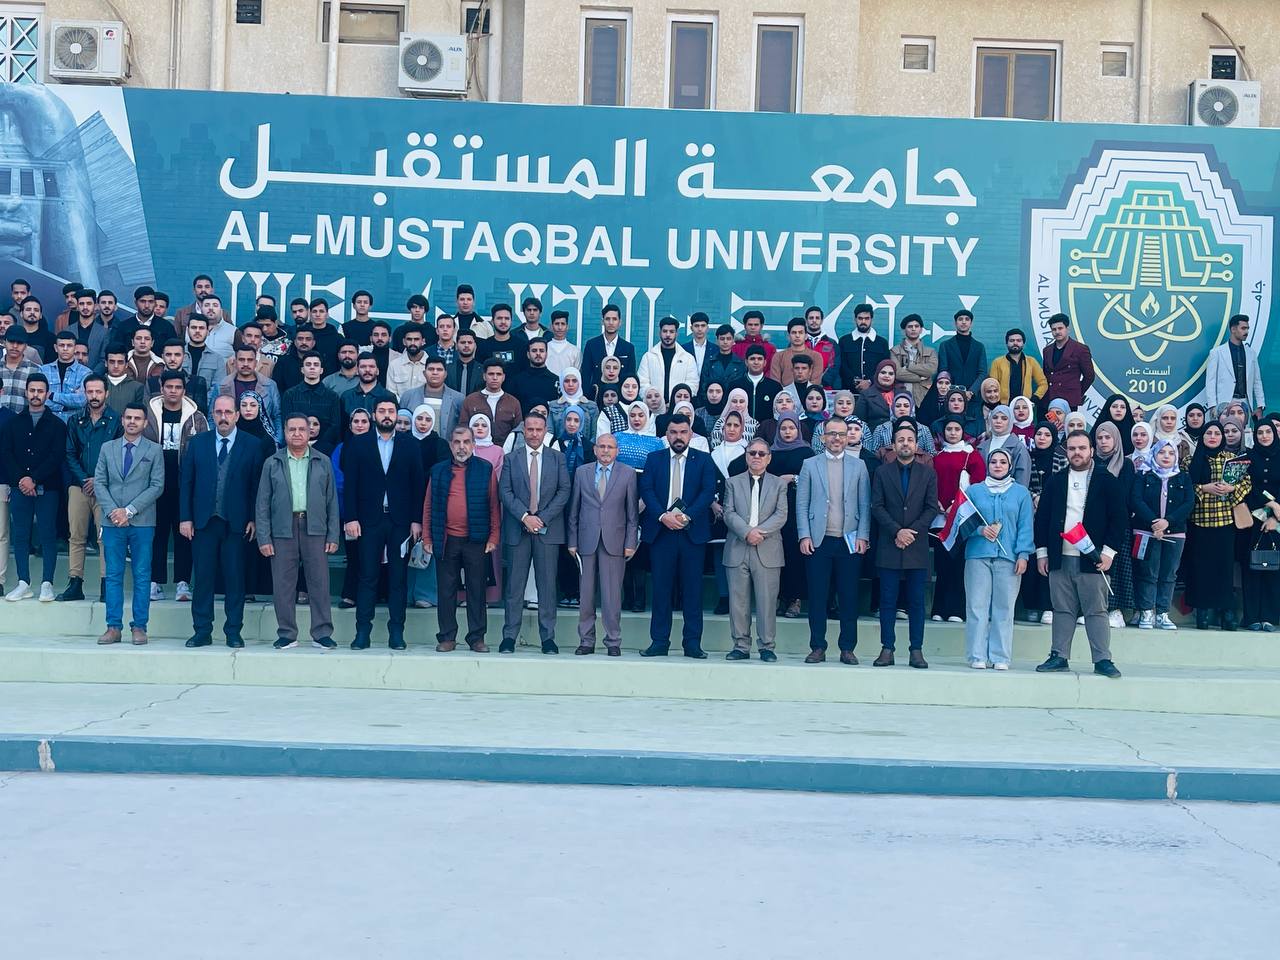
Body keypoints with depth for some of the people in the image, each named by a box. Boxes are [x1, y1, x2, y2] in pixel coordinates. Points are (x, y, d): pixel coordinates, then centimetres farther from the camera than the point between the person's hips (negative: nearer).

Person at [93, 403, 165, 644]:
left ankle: (139, 627, 5)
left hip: (142, 522, -2)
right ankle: (114, 627, 7)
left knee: (142, 576, 0)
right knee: (113, 576, 4)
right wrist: (112, 511, -7)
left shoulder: (154, 450, 4)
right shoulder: (108, 448, 12)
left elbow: (157, 486, -3)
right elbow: (99, 482, 8)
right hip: (112, 522, 2)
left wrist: (129, 510, -11)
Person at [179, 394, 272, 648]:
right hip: (203, 521, 2)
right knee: (203, 577, 3)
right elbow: (186, 481, 7)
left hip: (236, 522, -1)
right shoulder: (197, 443, 8)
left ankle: (233, 632, 9)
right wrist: (185, 518, 0)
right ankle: (202, 631, 10)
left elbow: (257, 485, 1)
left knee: (235, 578, 2)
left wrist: (253, 519, -5)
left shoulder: (253, 445, 2)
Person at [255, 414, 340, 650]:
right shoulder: (272, 463, 9)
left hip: (315, 530, 0)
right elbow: (262, 503, 6)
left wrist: (333, 536, 2)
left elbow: (332, 501, 9)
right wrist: (263, 538, -2)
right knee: (283, 585, 2)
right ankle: (286, 634, 11)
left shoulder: (323, 462, 10)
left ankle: (322, 633, 7)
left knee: (319, 582, 0)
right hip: (283, 531, 0)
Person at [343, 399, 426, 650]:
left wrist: (416, 520, -2)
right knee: (367, 577, 0)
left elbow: (417, 483, 5)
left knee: (398, 578, 2)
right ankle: (362, 631, 3)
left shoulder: (409, 444, 7)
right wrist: (351, 518, -6)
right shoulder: (358, 443, 6)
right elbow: (350, 483, 3)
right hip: (369, 520, -1)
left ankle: (396, 632, 7)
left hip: (400, 521, 1)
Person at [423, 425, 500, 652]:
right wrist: (426, 537, 4)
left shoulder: (486, 470, 4)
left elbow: (494, 506, 3)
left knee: (477, 590, 3)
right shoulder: (438, 471, 9)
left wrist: (493, 537, -3)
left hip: (476, 540, -1)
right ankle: (447, 637, 12)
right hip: (446, 541, 1)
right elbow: (428, 506, 10)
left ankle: (477, 638, 9)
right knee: (446, 591, 5)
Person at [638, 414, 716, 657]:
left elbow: (709, 491, -3)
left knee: (693, 589, 0)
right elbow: (646, 490, 0)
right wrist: (663, 516, -15)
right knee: (662, 589, 2)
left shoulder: (703, 460, 8)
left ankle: (693, 643, 5)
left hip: (692, 532, -1)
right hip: (661, 531, 1)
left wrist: (686, 515, -15)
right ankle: (659, 641, 7)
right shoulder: (654, 459, 11)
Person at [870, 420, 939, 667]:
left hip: (917, 546, 0)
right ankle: (887, 649, 4)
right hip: (889, 547, 0)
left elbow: (932, 508, 3)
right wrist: (897, 531, -11)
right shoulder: (882, 472, 8)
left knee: (916, 601, 2)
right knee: (888, 601, 0)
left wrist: (912, 532, -9)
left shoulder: (928, 473, 9)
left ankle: (916, 651, 6)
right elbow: (877, 507, 1)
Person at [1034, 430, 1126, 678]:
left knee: (1096, 611, -1)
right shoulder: (1055, 481, 11)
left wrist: (1109, 551, -7)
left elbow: (1118, 516, -1)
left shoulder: (1106, 480, 2)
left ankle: (1102, 660, 3)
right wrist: (1042, 552, 6)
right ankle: (1059, 657, 12)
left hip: (1091, 558, -3)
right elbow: (1042, 516, 12)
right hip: (1060, 558, 3)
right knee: (1063, 610, 7)